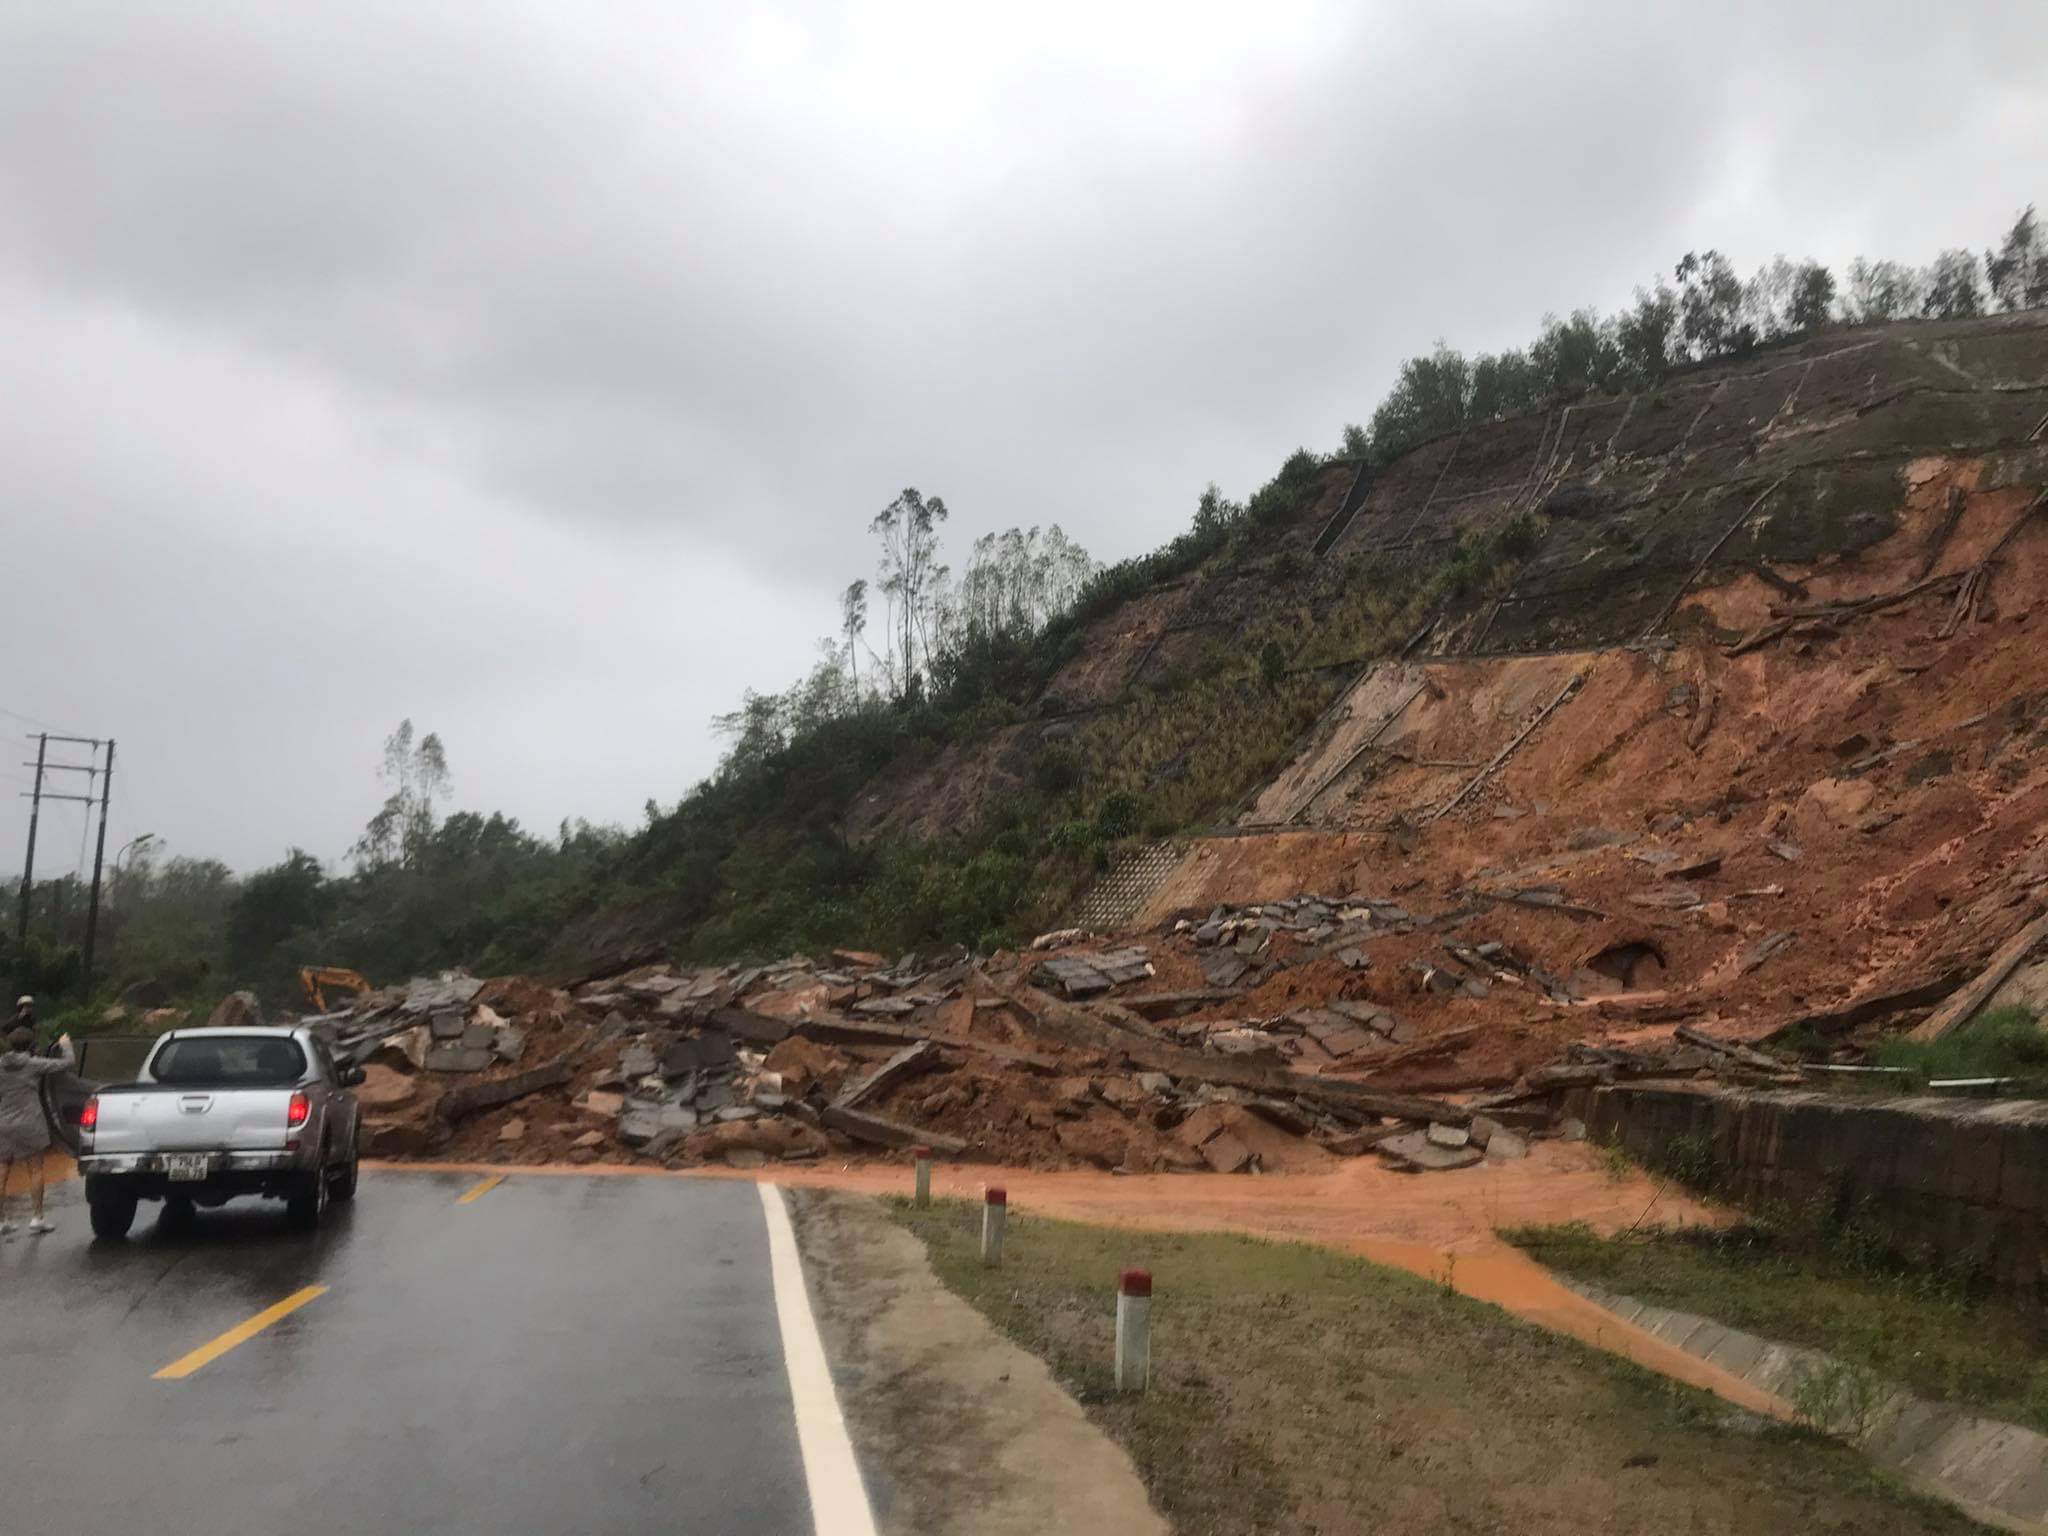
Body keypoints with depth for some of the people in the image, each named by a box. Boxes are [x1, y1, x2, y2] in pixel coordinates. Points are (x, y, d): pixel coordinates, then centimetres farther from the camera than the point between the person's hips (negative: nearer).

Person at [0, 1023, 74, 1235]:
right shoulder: (34, 1064, -9)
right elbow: (67, 1061, -4)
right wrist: (65, 1045, 14)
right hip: (28, 1124, -4)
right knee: (35, 1171, 5)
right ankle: (36, 1218, 3)